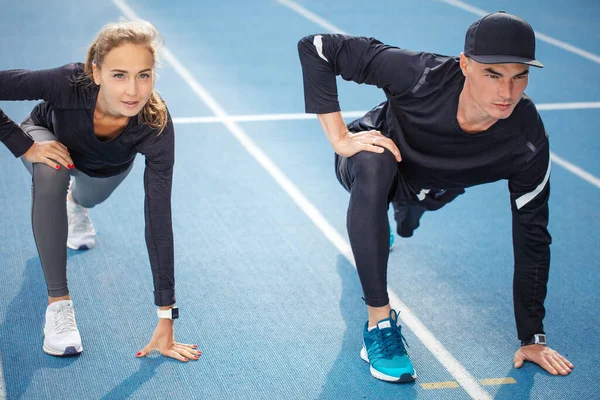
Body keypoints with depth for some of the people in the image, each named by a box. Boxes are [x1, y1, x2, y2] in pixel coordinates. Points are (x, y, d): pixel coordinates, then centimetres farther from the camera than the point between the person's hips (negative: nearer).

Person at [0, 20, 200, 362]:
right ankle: (58, 303, -22)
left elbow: (158, 220, -39)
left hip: (109, 165, 2)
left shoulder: (156, 125, -41)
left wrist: (166, 322, -39)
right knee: (51, 176, -35)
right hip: (51, 139, -2)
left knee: (89, 198, 31)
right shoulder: (69, 83, -45)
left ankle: (75, 202, 71)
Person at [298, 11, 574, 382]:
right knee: (375, 164, -36)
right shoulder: (421, 74, -40)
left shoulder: (528, 142, -31)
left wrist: (533, 338, -17)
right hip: (370, 152, -5)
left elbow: (532, 236, -20)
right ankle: (379, 322, -30)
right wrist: (339, 138, -37)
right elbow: (316, 47, -33)